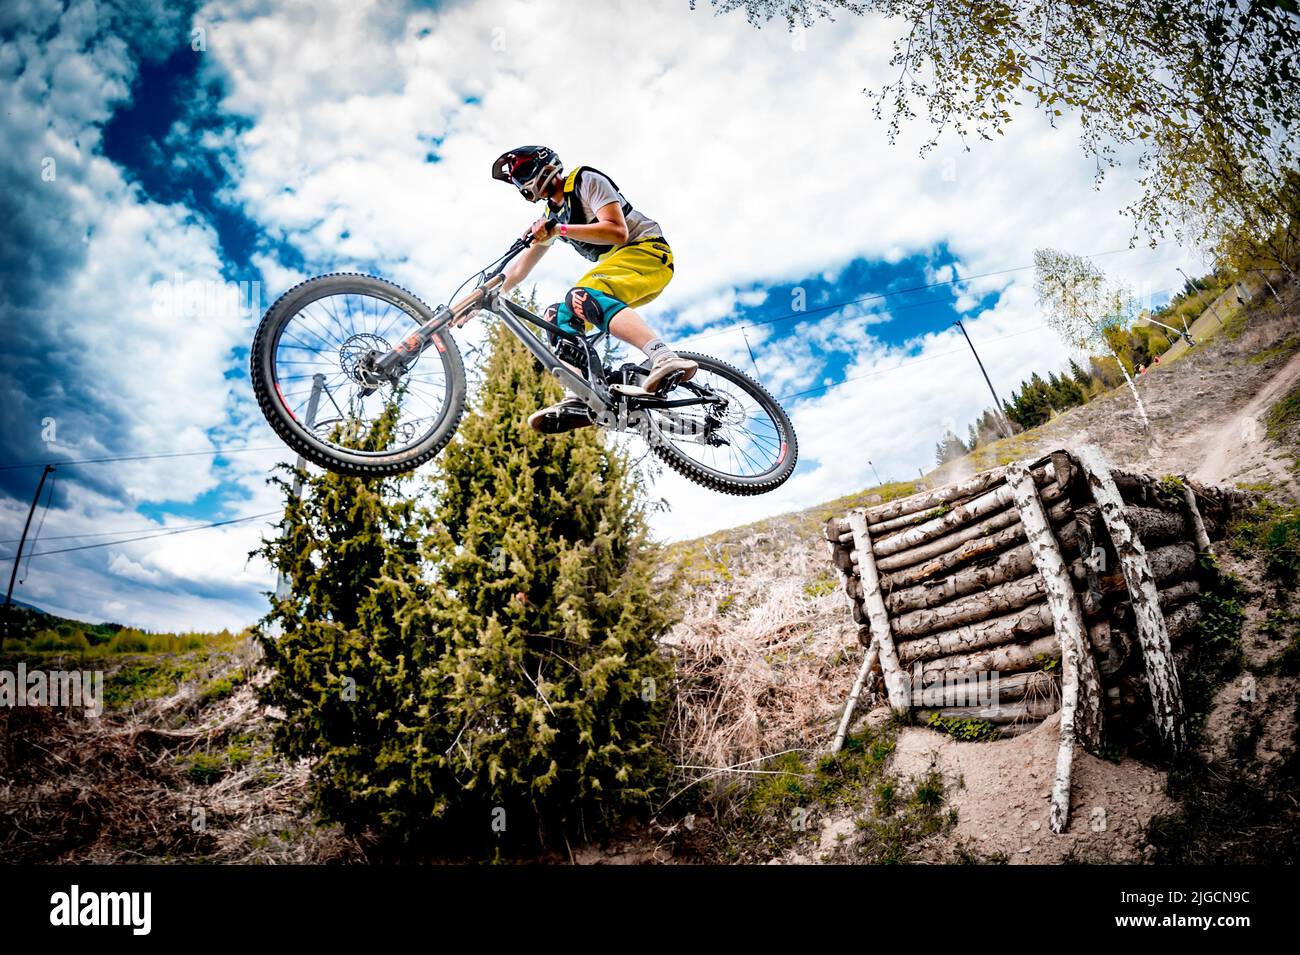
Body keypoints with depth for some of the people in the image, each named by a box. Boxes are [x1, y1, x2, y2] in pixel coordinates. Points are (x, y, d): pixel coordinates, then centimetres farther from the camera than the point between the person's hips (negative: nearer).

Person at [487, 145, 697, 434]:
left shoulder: (586, 181, -6)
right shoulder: (552, 214, 18)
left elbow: (618, 232, -20)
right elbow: (521, 267, 19)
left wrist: (560, 230, -25)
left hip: (647, 250, -9)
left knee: (582, 297, -33)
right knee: (559, 316, -6)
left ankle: (665, 357, -53)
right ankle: (578, 399, -25)